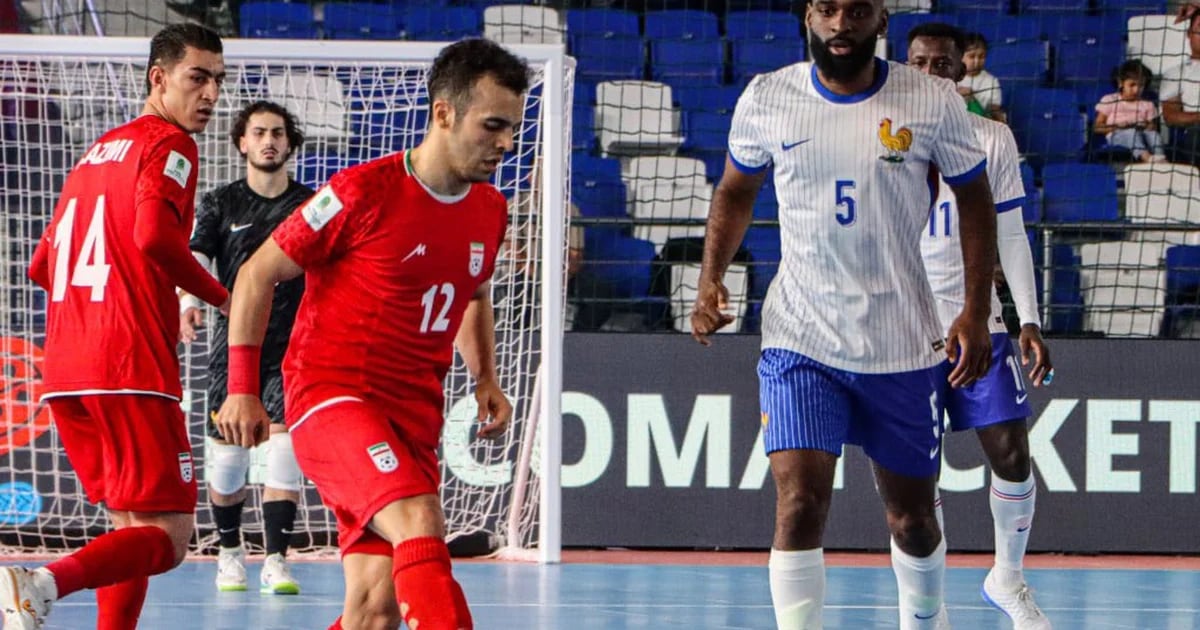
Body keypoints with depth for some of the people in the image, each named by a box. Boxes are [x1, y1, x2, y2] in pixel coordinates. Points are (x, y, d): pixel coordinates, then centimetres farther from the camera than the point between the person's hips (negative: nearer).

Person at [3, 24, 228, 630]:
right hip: (130, 368, -8)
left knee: (133, 528, 18)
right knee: (166, 536, -10)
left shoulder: (97, 151, 24)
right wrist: (223, 297, -7)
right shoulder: (168, 144, -2)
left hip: (63, 374, 8)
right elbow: (154, 235, -19)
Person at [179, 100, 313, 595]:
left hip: (293, 347, 0)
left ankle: (276, 561, -11)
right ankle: (230, 551, 22)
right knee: (228, 454, 1)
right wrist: (188, 303, -26)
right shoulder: (220, 205, 4)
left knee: (283, 448, -14)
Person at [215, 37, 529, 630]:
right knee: (419, 522, -31)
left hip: (413, 413, 7)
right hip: (330, 396, -7)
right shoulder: (365, 192, -12)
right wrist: (242, 388, -6)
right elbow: (257, 274, -3)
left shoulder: (490, 210, 8)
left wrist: (485, 379, 11)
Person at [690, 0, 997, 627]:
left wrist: (976, 311, -2)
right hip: (798, 340, 0)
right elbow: (735, 191, 15)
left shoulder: (933, 101, -5)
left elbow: (975, 201, 6)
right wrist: (711, 278, 1)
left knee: (912, 518, 11)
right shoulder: (765, 99, -2)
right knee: (799, 504, -17)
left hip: (902, 346, 0)